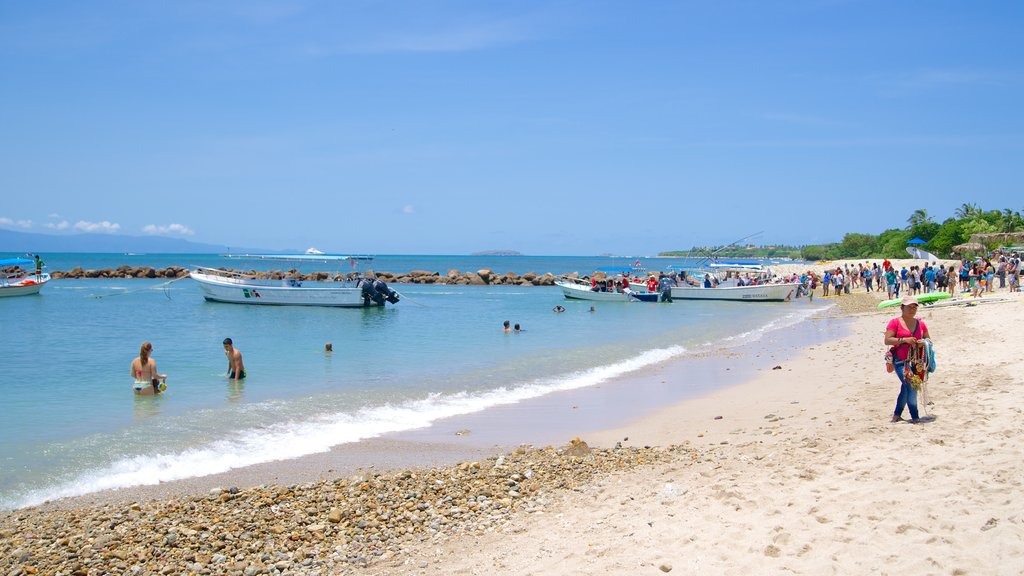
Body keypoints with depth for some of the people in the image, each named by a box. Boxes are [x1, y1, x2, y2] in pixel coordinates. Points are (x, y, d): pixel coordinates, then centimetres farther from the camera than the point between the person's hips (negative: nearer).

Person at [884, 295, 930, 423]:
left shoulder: (920, 324, 10)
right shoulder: (895, 323, -5)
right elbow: (887, 340, -11)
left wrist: (923, 343, -7)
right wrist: (904, 339, -21)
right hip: (901, 361, -5)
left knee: (906, 388, 12)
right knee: (910, 386, -14)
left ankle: (897, 415, 26)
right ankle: (915, 417, -10)